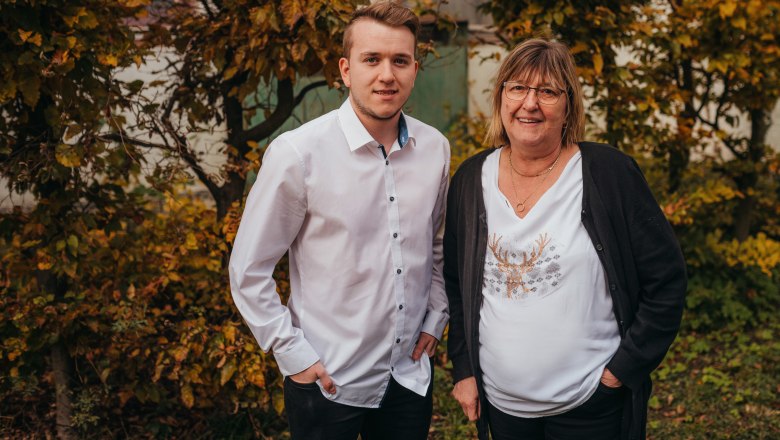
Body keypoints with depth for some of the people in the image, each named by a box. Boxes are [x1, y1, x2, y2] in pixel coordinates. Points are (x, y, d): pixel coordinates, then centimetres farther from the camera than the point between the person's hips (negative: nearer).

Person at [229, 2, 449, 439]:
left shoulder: (435, 148, -2)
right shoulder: (298, 152, -16)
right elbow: (249, 271, -10)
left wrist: (436, 319, 7)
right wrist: (294, 355, -10)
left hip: (410, 374, 4)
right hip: (328, 383, -4)